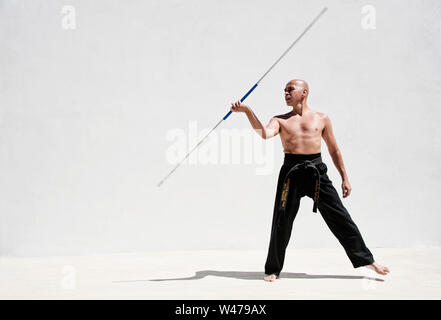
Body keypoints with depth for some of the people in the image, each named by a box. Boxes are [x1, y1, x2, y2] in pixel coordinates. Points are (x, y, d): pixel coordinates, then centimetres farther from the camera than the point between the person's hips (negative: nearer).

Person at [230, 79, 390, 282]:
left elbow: (334, 150, 16)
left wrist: (344, 178, 14)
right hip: (291, 171, 0)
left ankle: (366, 260, 11)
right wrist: (247, 111, -23)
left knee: (340, 217, 0)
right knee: (282, 222, 0)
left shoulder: (321, 119, 12)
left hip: (316, 171, 0)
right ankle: (272, 269, 14)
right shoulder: (280, 120, 10)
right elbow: (264, 134, -13)